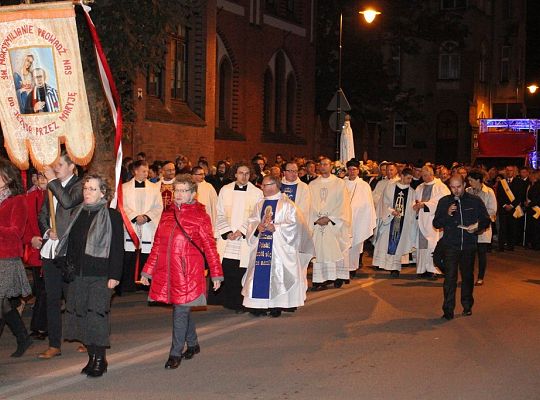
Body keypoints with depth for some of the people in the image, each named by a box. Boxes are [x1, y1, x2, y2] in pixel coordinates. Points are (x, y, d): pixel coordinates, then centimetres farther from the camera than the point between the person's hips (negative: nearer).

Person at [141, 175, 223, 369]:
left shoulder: (200, 216, -3)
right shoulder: (167, 214, 10)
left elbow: (210, 247, -1)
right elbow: (157, 244, 14)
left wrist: (216, 274, 1)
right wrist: (148, 271, 12)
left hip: (188, 272, -5)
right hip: (167, 271, 5)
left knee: (181, 310, -5)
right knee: (184, 309, 15)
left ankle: (176, 353, 6)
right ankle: (193, 344, 33)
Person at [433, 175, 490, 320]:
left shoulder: (475, 201, 4)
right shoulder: (444, 202, 5)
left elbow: (486, 220, 9)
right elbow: (436, 223, 3)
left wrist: (478, 226, -12)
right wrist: (447, 214, -14)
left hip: (469, 244, 1)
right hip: (450, 245, -1)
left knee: (468, 276, 11)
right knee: (450, 277, -8)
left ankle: (467, 306, 28)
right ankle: (448, 310, -4)